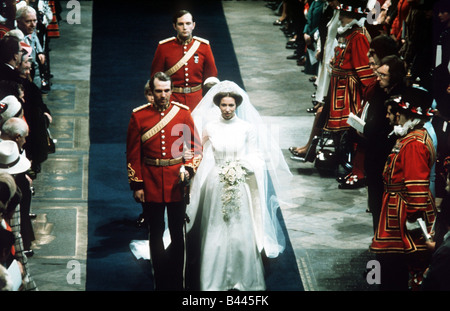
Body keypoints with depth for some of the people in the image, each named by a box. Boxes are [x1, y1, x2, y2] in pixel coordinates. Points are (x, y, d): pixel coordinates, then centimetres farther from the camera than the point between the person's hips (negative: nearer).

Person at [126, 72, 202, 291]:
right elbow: (133, 154, 2)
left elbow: (196, 146, 5)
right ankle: (160, 282, 17)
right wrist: (136, 185, -1)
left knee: (177, 233, 7)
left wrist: (189, 168, -12)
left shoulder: (183, 113, 1)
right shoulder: (139, 116, -1)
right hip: (151, 186, 0)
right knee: (155, 234, 7)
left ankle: (177, 282, 17)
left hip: (177, 184, 0)